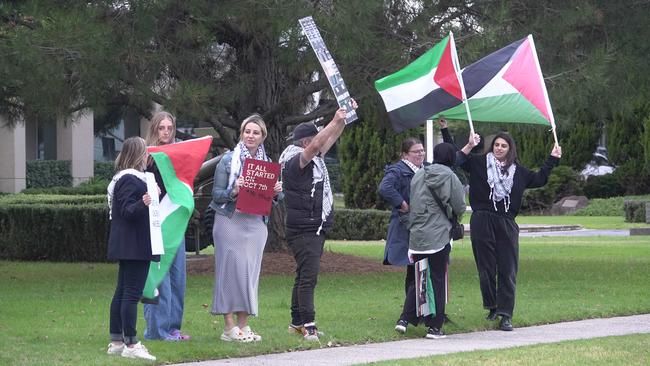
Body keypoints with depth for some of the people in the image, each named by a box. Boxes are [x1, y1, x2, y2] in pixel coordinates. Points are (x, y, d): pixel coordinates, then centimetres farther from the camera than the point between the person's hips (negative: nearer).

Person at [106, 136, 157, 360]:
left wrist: (152, 196, 39)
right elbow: (127, 211, -23)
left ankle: (116, 342, 17)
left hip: (127, 247, 11)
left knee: (122, 292, 12)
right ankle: (131, 344, -11)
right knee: (132, 293, -10)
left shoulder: (124, 178, 16)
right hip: (135, 246, -11)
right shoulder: (130, 180, -15)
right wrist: (142, 204, -42)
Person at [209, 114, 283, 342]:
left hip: (256, 223, 4)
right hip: (230, 220, -4)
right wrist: (232, 192, -22)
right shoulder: (228, 160, -1)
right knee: (232, 269, -8)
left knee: (250, 271, 4)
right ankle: (229, 326, -7)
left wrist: (277, 193, -5)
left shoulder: (267, 163, 12)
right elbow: (216, 194, -3)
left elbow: (274, 199, 17)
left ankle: (243, 325, 9)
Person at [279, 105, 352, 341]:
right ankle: (308, 326, -15)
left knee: (305, 276, 12)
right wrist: (336, 121, -26)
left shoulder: (315, 160, 13)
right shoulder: (295, 162, -13)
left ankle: (297, 322, 18)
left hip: (316, 229, 10)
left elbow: (331, 138, 19)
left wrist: (343, 119, 7)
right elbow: (315, 145, -27)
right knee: (308, 276, -13)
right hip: (303, 230, -10)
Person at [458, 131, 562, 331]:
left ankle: (505, 315, 0)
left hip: (507, 225, 2)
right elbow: (456, 160, -4)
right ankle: (492, 307, 22)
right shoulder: (480, 163, 6)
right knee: (486, 268, 4)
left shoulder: (517, 171, 15)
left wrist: (552, 159, 23)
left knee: (508, 271, -3)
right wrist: (469, 146, -14)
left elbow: (539, 179, 27)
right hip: (482, 223, -2)